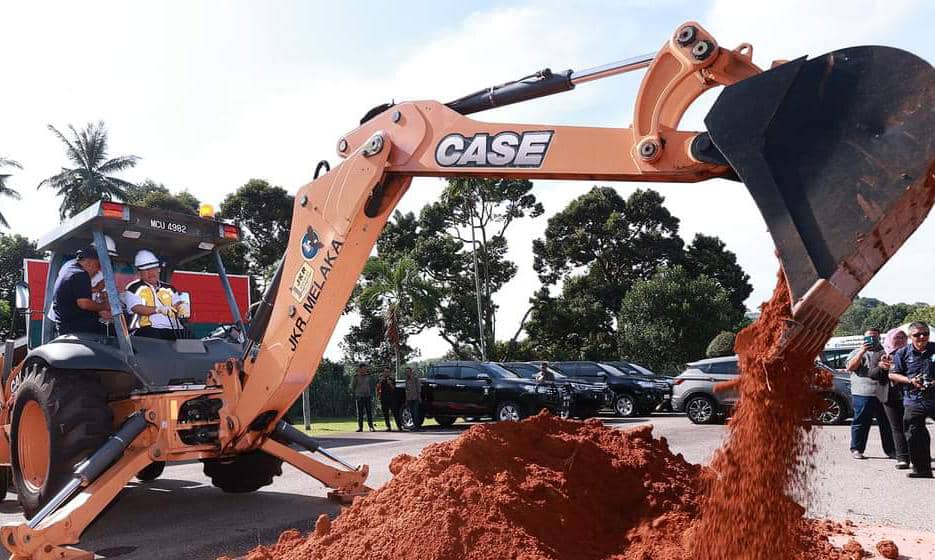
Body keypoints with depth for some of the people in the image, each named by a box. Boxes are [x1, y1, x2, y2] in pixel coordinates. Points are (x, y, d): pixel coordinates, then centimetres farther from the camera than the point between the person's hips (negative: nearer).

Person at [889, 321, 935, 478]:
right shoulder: (902, 353, 5)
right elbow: (892, 374, 5)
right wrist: (910, 380, -10)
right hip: (914, 401, 1)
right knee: (915, 436, 2)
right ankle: (921, 468, 12)